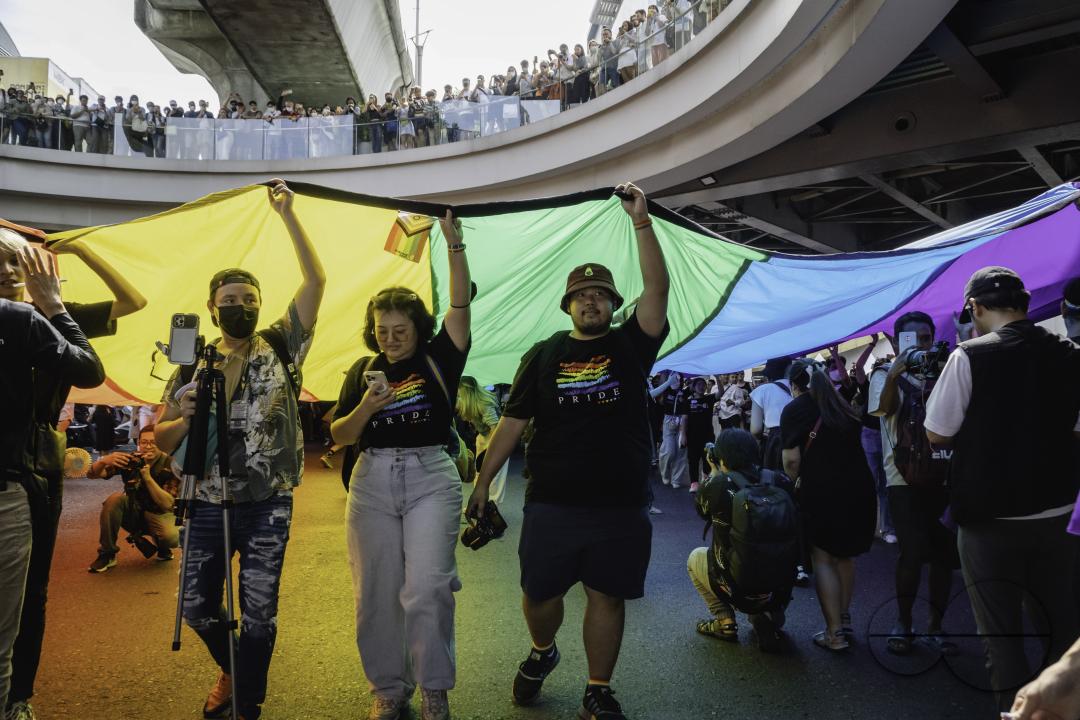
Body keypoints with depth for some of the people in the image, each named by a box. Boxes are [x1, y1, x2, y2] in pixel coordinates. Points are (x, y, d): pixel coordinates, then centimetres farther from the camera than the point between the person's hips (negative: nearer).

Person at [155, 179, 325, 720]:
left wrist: (287, 214, -12)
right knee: (198, 606, 12)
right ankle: (234, 671, 42)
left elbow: (315, 280, -10)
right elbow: (161, 441, 4)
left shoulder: (280, 347, -1)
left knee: (258, 612, 0)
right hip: (208, 505, 3)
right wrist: (185, 417, -18)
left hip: (267, 506, -2)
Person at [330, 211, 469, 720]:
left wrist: (454, 243, -21)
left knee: (427, 588, -9)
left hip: (431, 478, -3)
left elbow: (461, 303, -12)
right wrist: (365, 408, -12)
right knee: (376, 592, 6)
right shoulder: (363, 370, 7)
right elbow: (339, 436, 8)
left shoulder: (439, 357, 0)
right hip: (372, 480, 3)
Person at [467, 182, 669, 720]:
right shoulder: (544, 354, 5)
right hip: (551, 503, 1)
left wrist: (641, 221, -19)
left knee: (606, 596, 9)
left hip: (621, 504, 0)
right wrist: (483, 481, 2)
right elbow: (513, 422, 5)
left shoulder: (631, 345, 3)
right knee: (539, 592, 10)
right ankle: (541, 653, 42)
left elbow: (657, 288, -12)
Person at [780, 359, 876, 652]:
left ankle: (835, 634, 5)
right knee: (845, 555, 21)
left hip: (822, 492, -6)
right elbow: (854, 447, 15)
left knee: (822, 559, 6)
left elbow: (791, 459, -7)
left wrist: (797, 480, 13)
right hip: (860, 487, 6)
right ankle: (844, 620, 31)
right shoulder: (842, 406, 16)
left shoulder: (795, 409, 0)